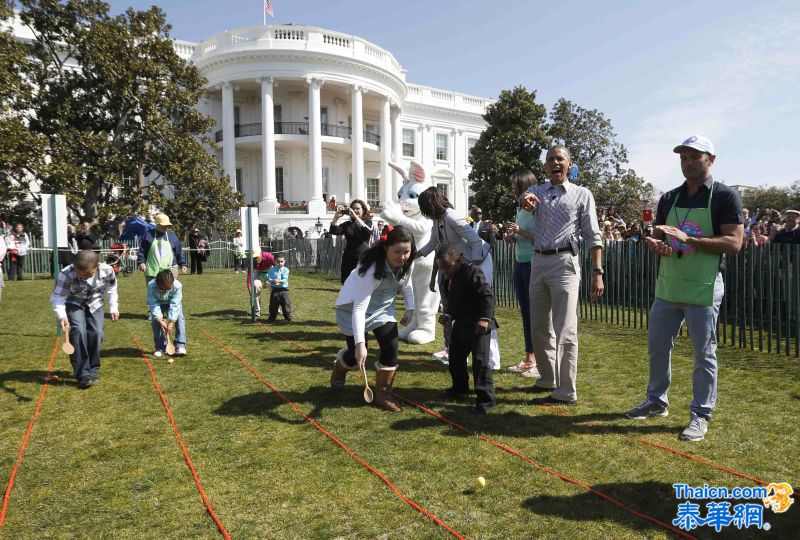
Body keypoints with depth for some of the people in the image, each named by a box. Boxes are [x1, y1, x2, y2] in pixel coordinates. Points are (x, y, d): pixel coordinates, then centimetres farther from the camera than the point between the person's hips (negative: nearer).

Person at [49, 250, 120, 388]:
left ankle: (92, 370, 13)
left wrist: (114, 307, -2)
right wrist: (62, 316, -50)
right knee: (78, 332, -21)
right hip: (73, 304, -2)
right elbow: (57, 297, -33)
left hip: (94, 303, 3)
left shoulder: (107, 271, -25)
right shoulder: (66, 274, -35)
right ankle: (83, 374, -15)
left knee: (96, 333, -7)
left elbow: (111, 288, -4)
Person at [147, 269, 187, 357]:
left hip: (173, 303, -1)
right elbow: (153, 304, -31)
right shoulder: (151, 286, -35)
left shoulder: (177, 286, -37)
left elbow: (174, 305, -35)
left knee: (179, 318, -20)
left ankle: (180, 346, -17)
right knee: (155, 320, -16)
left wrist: (171, 322, -38)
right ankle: (160, 347, -4)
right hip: (158, 303, 1)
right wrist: (160, 320, -38)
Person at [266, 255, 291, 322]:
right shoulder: (272, 269, 3)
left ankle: (288, 317, 14)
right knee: (273, 305, 8)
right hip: (274, 290, 1)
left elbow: (285, 279, -11)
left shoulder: (286, 270, 0)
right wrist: (273, 281, -27)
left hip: (284, 289, -1)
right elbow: (269, 278, -6)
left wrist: (279, 281, -29)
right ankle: (272, 318, 21)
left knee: (286, 304, 1)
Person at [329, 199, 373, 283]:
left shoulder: (368, 222, 6)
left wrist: (356, 216, -22)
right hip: (348, 260, 3)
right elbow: (333, 231, -2)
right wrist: (336, 217, -17)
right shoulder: (347, 224, 11)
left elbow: (368, 231, -17)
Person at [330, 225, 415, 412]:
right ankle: (340, 368, 37)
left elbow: (406, 282, 7)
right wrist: (360, 343, -47)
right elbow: (359, 308, -41)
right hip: (353, 307, -6)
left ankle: (383, 394, 10)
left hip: (382, 306, 6)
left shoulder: (406, 263, -17)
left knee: (391, 348, -7)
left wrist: (410, 308, 5)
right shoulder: (372, 270, -38)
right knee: (357, 354, 0)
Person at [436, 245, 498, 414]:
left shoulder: (472, 272, -19)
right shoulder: (448, 279, 8)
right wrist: (449, 315, 11)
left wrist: (485, 318, -32)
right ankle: (460, 386, 44)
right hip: (461, 325, 9)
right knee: (455, 357, 21)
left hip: (478, 326, -9)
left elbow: (487, 296, -24)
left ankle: (486, 398, -3)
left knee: (480, 361, -11)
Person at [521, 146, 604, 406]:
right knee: (539, 328, 13)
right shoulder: (537, 190, 13)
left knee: (565, 331, -6)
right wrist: (526, 201, -37)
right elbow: (528, 202, -12)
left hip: (564, 262, -4)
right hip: (538, 262, 5)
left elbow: (593, 236, 0)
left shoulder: (582, 194, 4)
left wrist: (597, 272, -8)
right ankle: (548, 379, 29)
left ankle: (566, 392, 2)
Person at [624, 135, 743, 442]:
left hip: (703, 289, -6)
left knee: (704, 353, 3)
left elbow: (734, 243, -14)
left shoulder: (725, 197, -6)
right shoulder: (669, 198, 11)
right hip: (667, 287, 6)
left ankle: (701, 414, 17)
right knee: (657, 346, 14)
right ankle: (656, 401, 31)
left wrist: (688, 239, -24)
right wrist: (656, 245, -10)